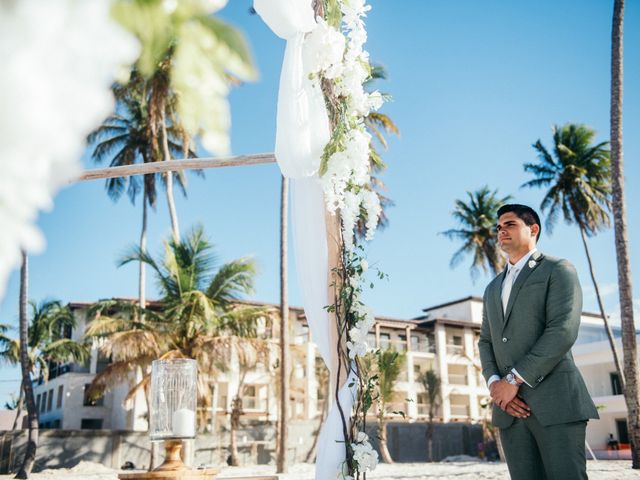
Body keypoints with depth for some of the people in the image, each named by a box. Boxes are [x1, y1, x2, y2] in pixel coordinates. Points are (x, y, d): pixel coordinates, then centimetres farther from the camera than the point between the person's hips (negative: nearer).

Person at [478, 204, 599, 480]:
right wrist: (494, 383, -3)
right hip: (509, 407, 6)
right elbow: (485, 341, 18)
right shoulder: (493, 289, 25)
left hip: (554, 399, -5)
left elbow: (563, 330, -10)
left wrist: (514, 379, -14)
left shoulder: (558, 270, 4)